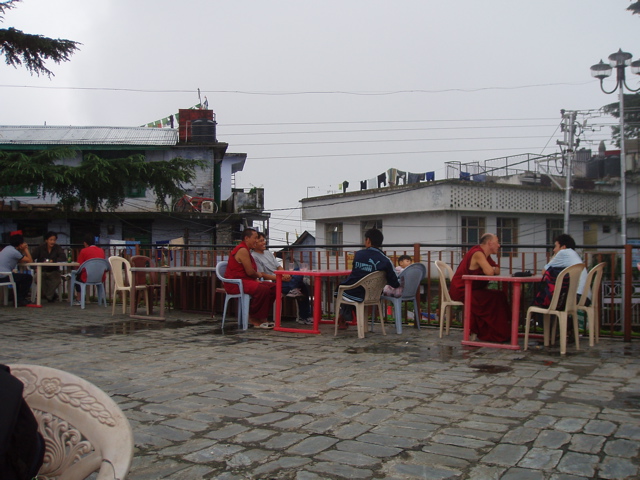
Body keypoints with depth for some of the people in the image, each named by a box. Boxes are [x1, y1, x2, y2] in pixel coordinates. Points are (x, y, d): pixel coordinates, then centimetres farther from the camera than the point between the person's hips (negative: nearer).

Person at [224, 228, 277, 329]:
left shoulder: (245, 250, 20)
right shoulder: (242, 250, -15)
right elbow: (250, 272, -19)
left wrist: (256, 277, -2)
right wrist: (258, 275, 2)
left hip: (245, 280, 11)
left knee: (272, 287, -1)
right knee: (263, 289, -32)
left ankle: (261, 317, 3)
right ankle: (254, 319, -16)